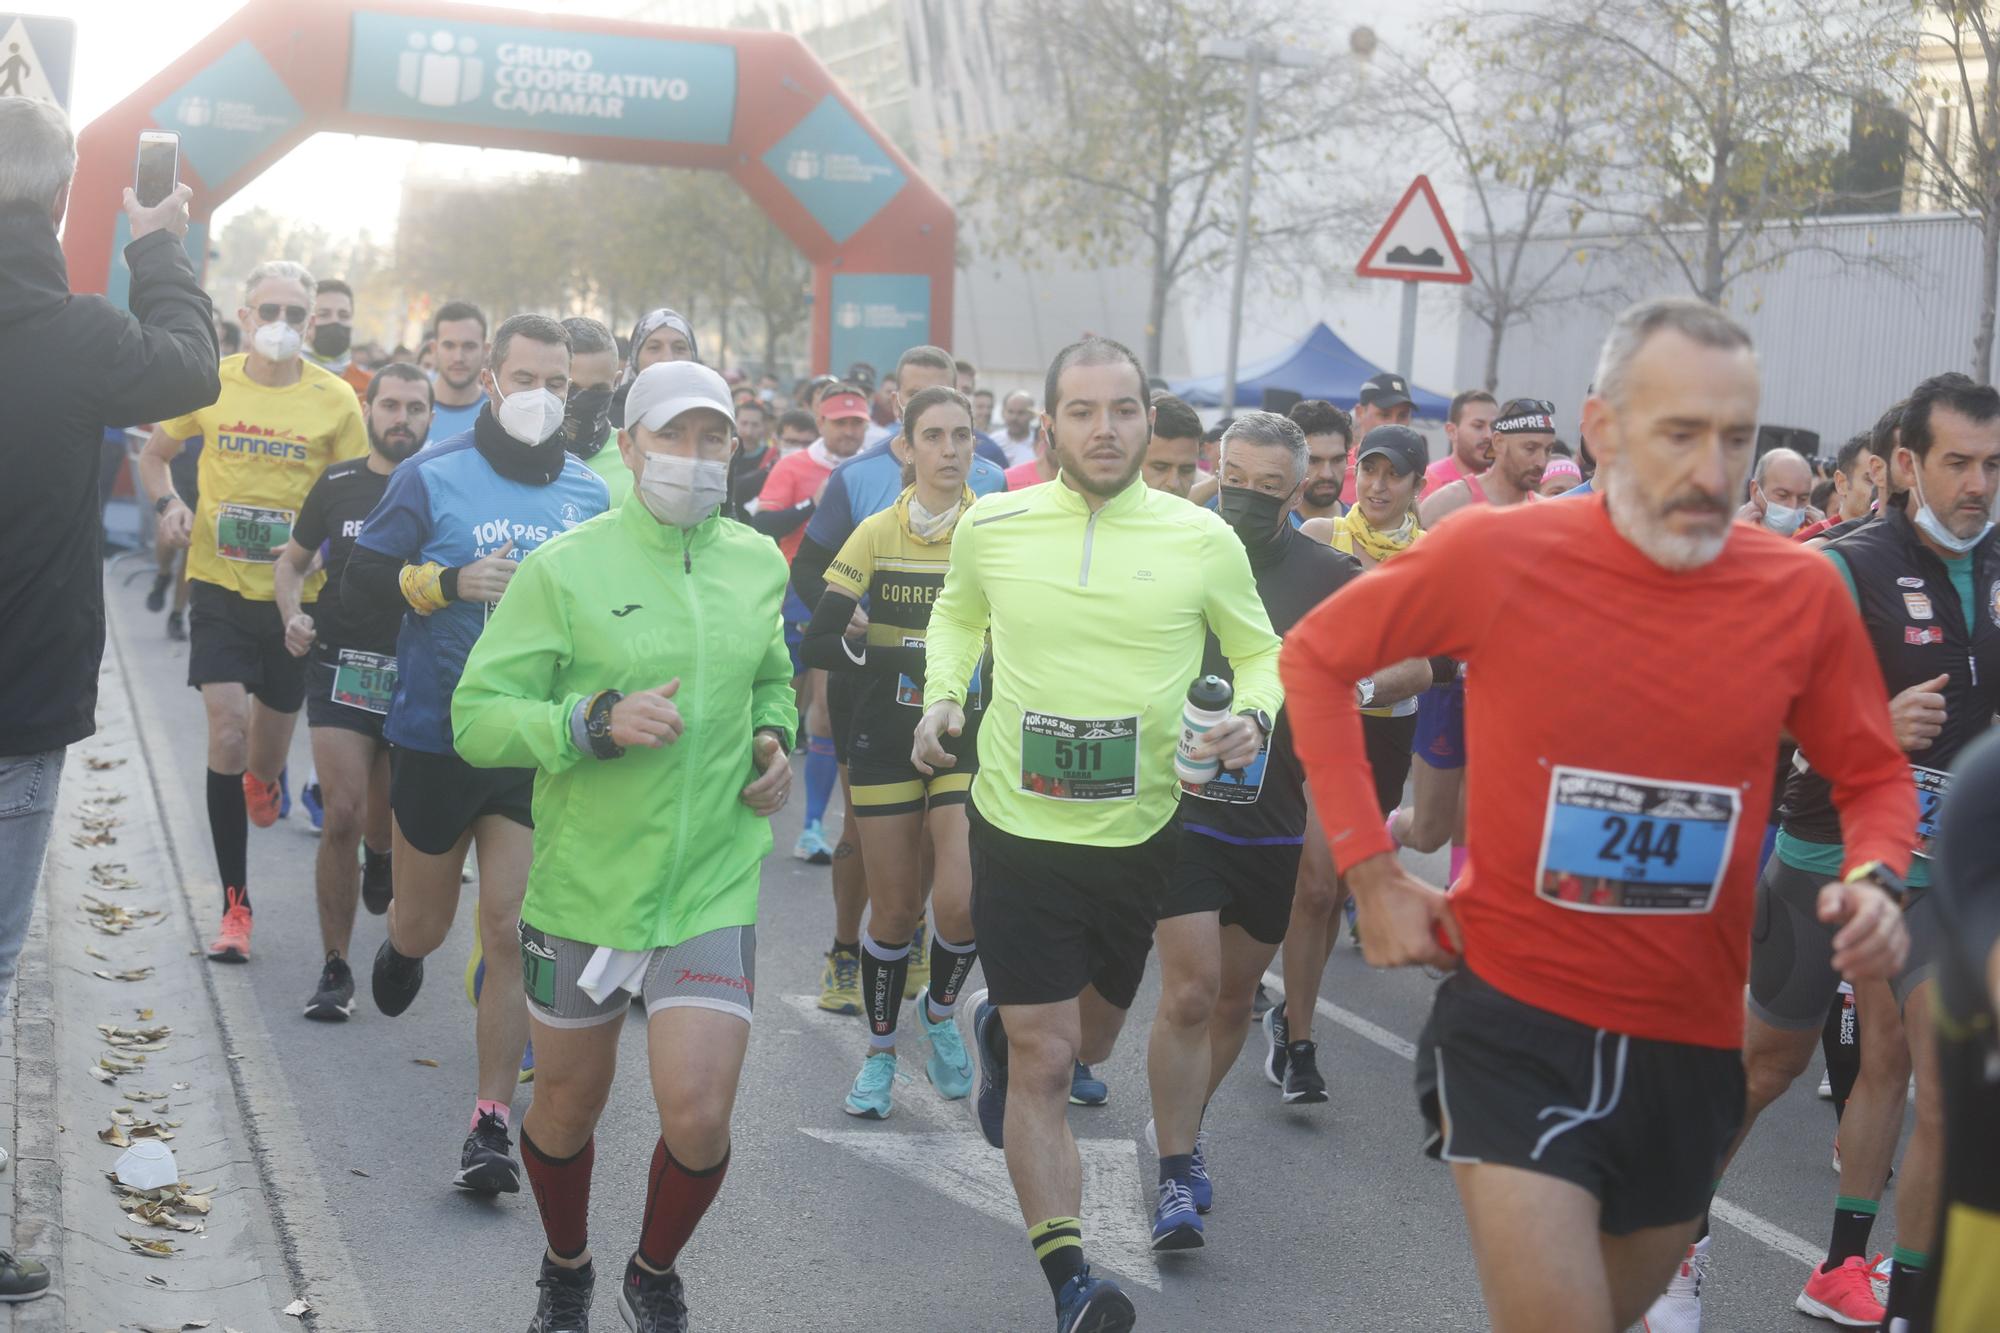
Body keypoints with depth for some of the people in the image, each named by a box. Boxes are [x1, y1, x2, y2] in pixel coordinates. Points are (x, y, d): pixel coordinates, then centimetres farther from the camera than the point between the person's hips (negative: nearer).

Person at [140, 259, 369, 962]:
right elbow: (153, 456, 14)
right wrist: (169, 504, -7)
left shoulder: (336, 399, -4)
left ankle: (264, 777, 53)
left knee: (266, 754, 12)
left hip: (296, 594, 1)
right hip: (221, 586, 0)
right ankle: (235, 904, -4)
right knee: (227, 735, -13)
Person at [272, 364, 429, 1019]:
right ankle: (335, 967, -1)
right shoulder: (338, 485, 5)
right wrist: (292, 616, -3)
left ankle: (379, 855, 51)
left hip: (417, 676, 0)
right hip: (341, 664, 0)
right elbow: (291, 561, 16)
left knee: (385, 823, 11)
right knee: (341, 817, -11)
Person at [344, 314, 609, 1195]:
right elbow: (360, 585, -6)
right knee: (425, 923, 15)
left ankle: (492, 1122, 4)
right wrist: (453, 580, -20)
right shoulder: (433, 478, -4)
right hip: (436, 737, -1)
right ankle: (401, 949, 54)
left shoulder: (589, 494, 5)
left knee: (509, 929, -5)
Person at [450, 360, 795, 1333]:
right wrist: (597, 724, -24)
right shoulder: (563, 569, -8)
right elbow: (475, 720, -10)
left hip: (712, 889, 2)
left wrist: (775, 738, 4)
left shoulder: (758, 565, 6)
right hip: (582, 888, -2)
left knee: (699, 1120, -8)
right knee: (568, 1108, 15)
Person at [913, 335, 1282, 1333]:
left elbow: (1261, 651, 7)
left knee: (1088, 1041, 23)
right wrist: (942, 693, 0)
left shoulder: (1202, 539, -7)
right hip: (1019, 828, -2)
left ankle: (998, 1027, 58)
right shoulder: (990, 527, -4)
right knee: (1045, 1064, -6)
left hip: (1140, 832, 2)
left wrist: (1255, 717, -14)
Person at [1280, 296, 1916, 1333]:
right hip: (1516, 1014, -4)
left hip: (1691, 1039, 4)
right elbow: (1315, 658, 0)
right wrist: (1371, 867, -6)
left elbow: (1874, 776, 9)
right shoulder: (1497, 555, -14)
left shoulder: (1803, 594, -6)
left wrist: (1874, 878, -13)